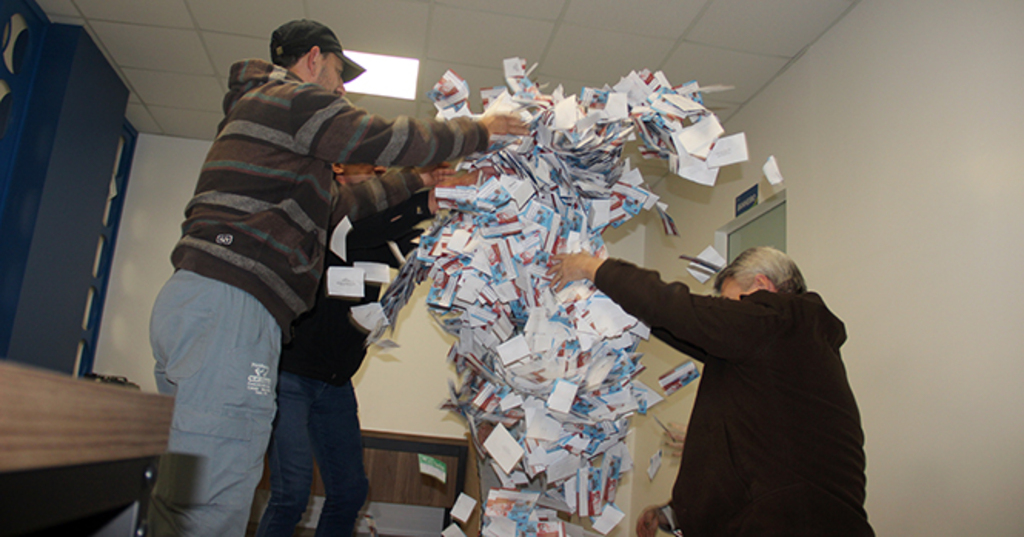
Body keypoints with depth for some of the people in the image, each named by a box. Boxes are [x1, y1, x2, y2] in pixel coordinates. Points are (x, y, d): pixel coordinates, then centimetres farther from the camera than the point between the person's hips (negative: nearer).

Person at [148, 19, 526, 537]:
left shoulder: (258, 106, 33)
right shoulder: (291, 98, 2)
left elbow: (335, 204, 36)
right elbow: (388, 140, -1)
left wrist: (416, 182, 39)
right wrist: (478, 130, 13)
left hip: (192, 299, 11)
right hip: (230, 303, -11)